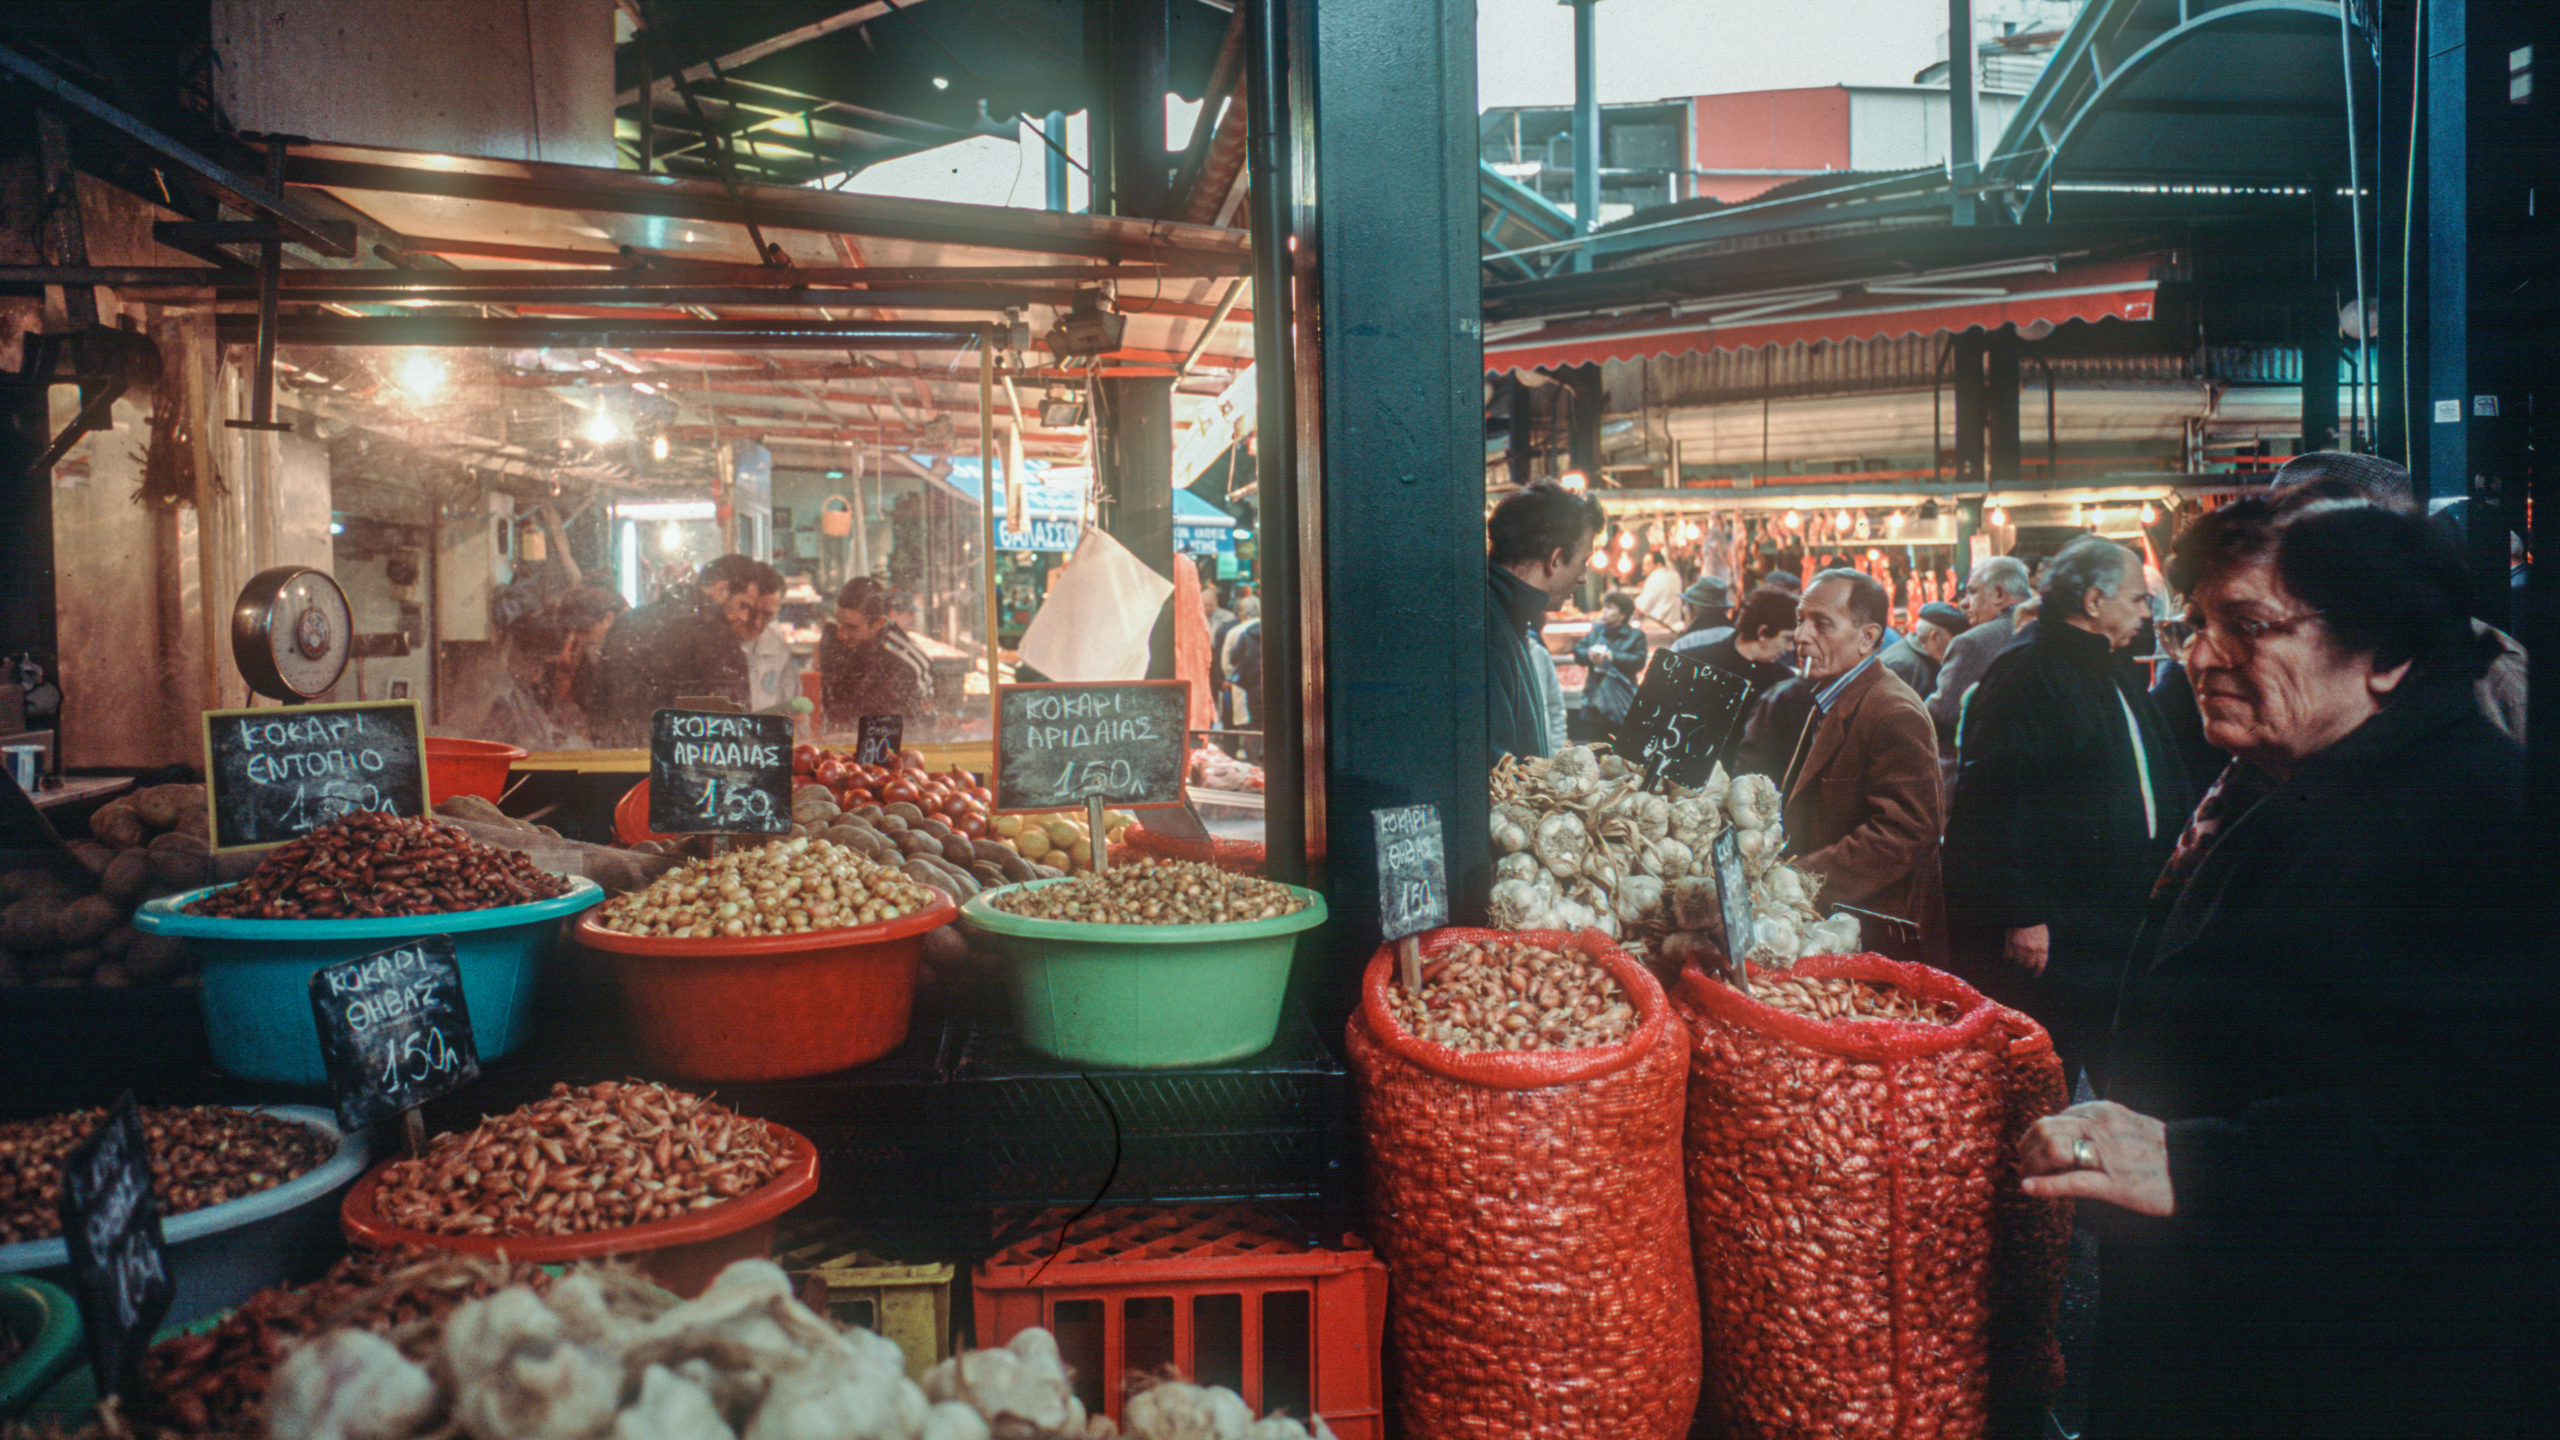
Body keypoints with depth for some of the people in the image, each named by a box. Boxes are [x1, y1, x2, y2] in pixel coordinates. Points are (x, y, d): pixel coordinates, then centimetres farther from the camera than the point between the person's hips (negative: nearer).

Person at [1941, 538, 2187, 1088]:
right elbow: (1997, 800, -20)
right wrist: (2021, 916, -22)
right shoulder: (2026, 673, -13)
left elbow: (2167, 791, 26)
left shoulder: (2119, 676, 18)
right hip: (2045, 939, -9)